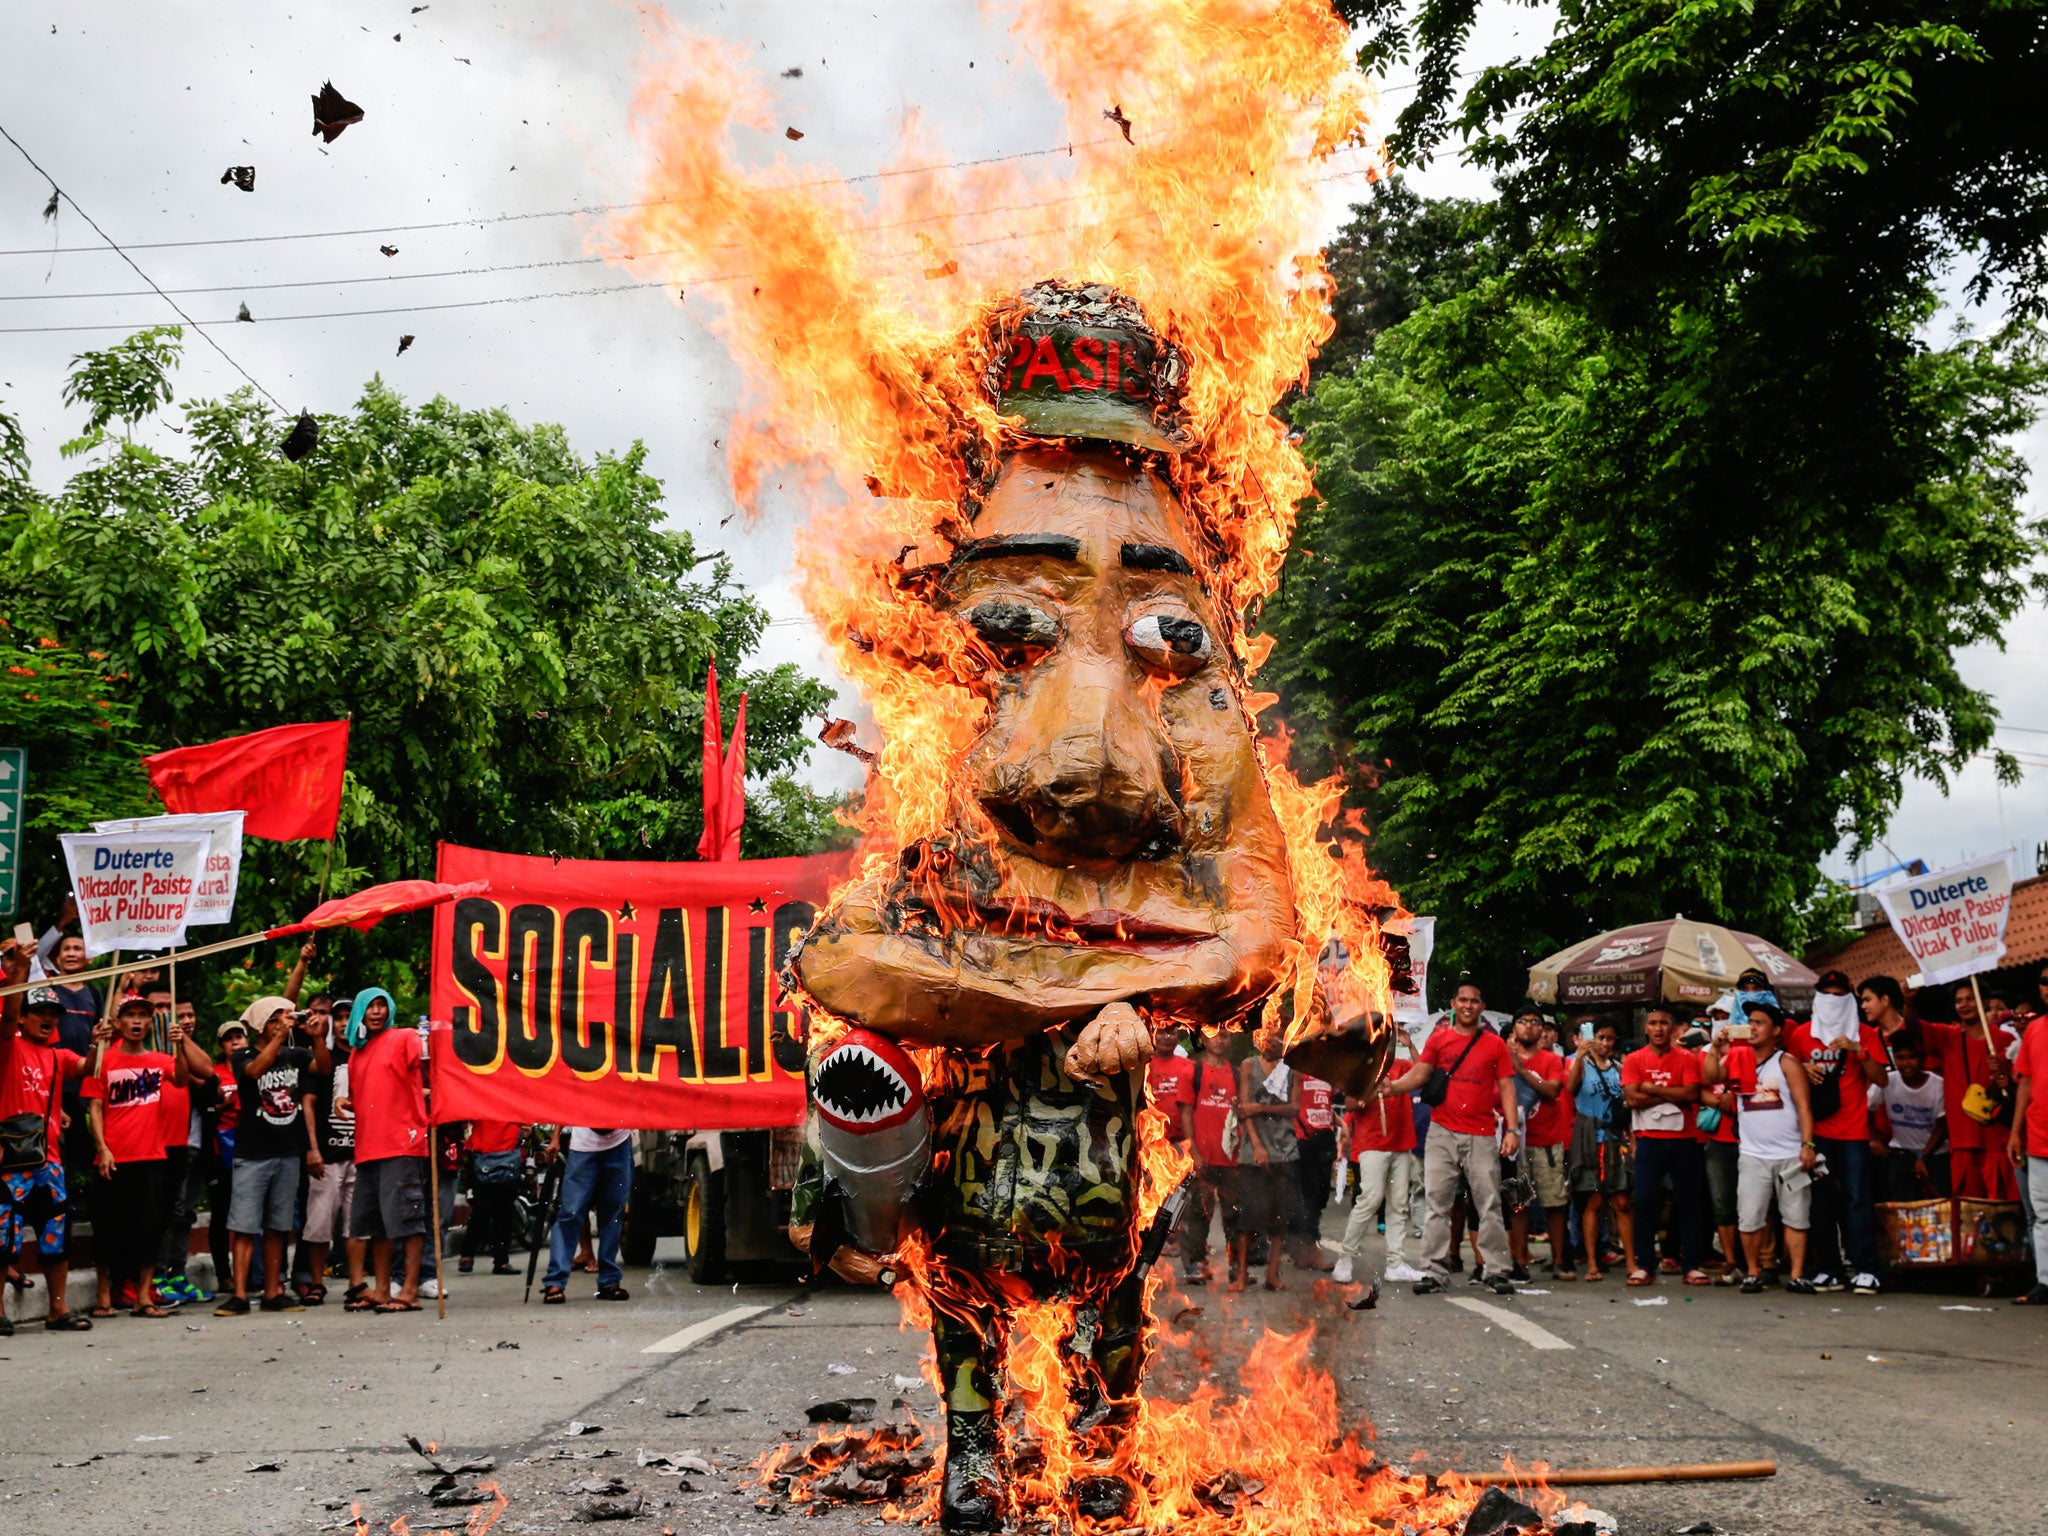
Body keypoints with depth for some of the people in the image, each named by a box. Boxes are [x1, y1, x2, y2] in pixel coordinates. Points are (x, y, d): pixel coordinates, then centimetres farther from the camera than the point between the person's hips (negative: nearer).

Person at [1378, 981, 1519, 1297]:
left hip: (1481, 1137, -1)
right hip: (1442, 1134, 1)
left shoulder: (1496, 1045, 7)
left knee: (1489, 1205, 0)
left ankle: (1496, 1270, 6)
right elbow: (1418, 1074, 2)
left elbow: (1506, 1089, 5)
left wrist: (1512, 1129, -5)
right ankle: (1435, 1271, 4)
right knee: (1438, 1204, 0)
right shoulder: (1438, 1039, 9)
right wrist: (1393, 1086, -18)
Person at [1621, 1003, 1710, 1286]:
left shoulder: (1687, 1059, 2)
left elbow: (1691, 1094, -12)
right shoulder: (1633, 1060, 3)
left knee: (1690, 1203, 3)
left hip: (1683, 1140, 0)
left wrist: (1652, 1089, -10)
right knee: (1645, 1202, -1)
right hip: (1648, 1140, 0)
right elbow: (1633, 1098, -9)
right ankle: (1645, 1266, 5)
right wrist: (1673, 1095, -9)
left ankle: (1693, 1265, 9)